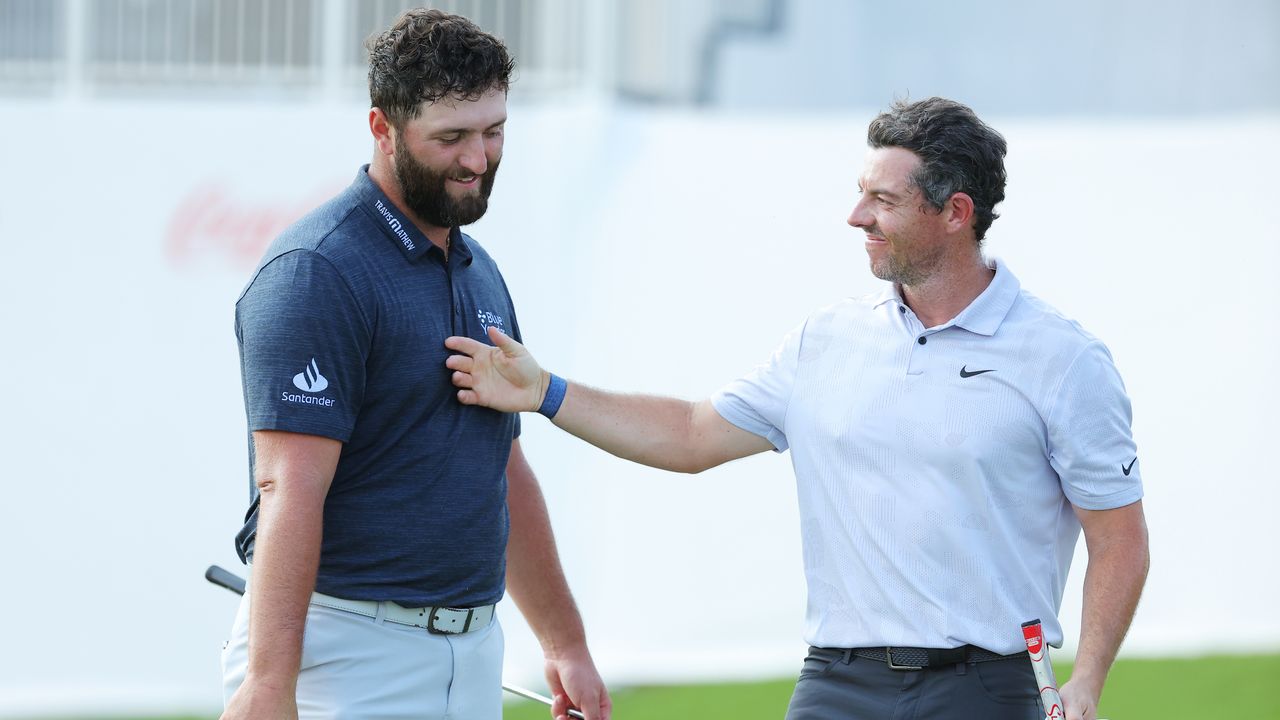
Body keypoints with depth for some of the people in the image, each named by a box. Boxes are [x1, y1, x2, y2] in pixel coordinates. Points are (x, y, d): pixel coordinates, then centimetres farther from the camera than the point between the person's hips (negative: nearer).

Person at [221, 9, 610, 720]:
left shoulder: (478, 273, 17)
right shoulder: (316, 272, -11)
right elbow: (290, 491, -19)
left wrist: (566, 643, 24)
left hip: (470, 657, 8)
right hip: (347, 653, -8)